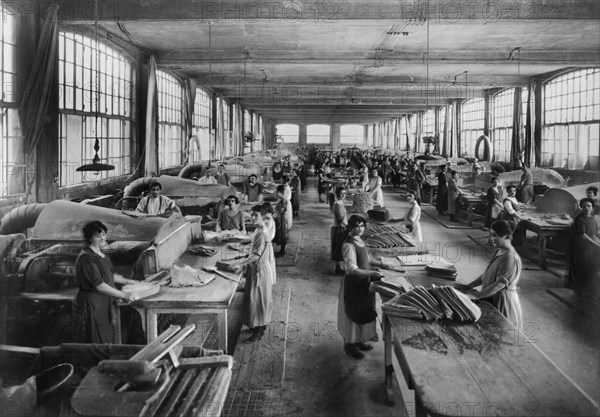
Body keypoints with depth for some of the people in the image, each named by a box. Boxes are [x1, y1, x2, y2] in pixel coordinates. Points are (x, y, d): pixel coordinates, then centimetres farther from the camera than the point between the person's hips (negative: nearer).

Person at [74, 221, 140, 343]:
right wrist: (124, 295, -24)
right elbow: (99, 285, -25)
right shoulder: (87, 258, -21)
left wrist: (127, 281, 18)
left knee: (110, 340, 14)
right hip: (92, 305, -9)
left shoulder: (101, 254, 10)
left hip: (106, 303, 10)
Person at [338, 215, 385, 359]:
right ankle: (349, 345, 19)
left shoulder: (359, 241, 6)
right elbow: (352, 269, -27)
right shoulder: (349, 245, -22)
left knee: (363, 313, 19)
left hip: (363, 282, 9)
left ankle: (358, 341, 35)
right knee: (353, 314, 3)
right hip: (353, 283, -9)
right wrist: (371, 273, -34)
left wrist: (378, 264, 9)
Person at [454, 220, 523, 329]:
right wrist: (468, 286, 6)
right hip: (493, 298, 9)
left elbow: (499, 284, -24)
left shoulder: (510, 259, -22)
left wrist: (477, 295, -20)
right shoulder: (499, 252, 7)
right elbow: (486, 274, 13)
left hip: (502, 301, -8)